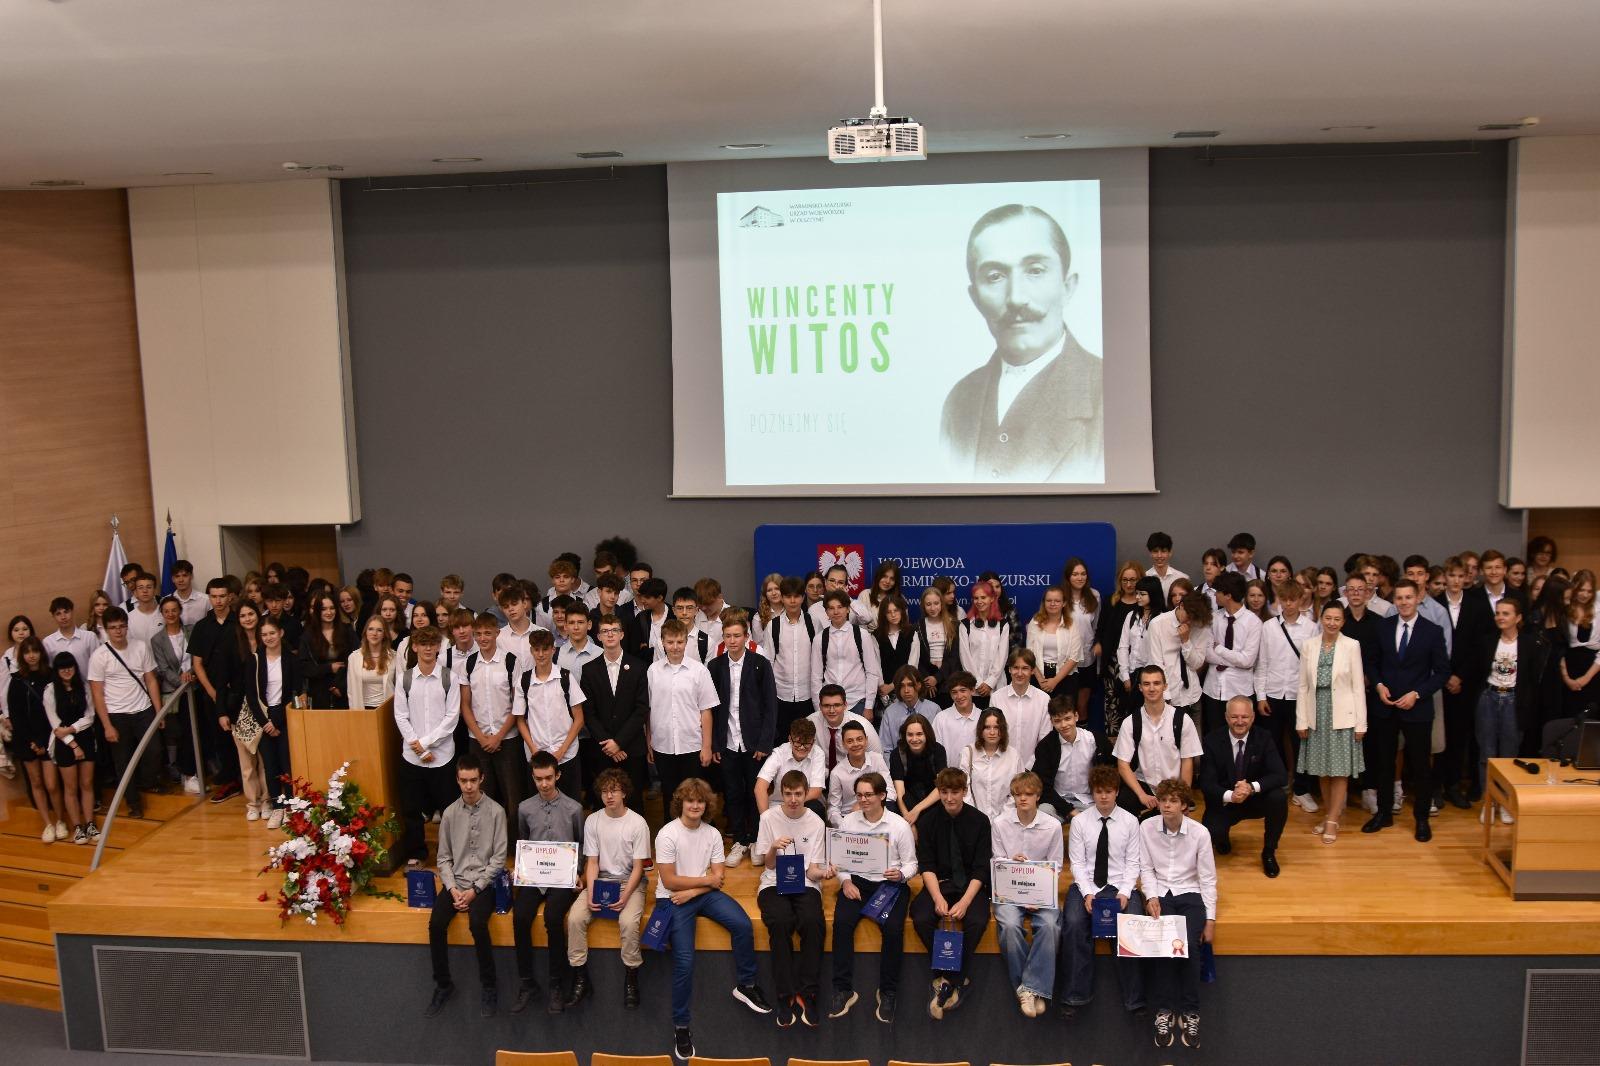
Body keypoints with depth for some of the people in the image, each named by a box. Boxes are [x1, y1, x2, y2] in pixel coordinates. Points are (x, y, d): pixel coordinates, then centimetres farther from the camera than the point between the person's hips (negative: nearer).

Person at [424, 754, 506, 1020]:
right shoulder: (450, 813, 4)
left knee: (477, 924, -30)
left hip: (484, 882, -3)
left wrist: (474, 890, -13)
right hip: (455, 881, 3)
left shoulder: (495, 812, -5)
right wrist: (453, 888, -8)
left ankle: (489, 988, -13)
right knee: (436, 924, -23)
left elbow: (499, 858, -6)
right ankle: (443, 985, -4)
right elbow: (444, 858, 8)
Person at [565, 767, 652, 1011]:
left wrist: (625, 896, -20)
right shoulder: (592, 821, 0)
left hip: (630, 882, -3)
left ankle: (631, 980, -11)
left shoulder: (637, 823, -9)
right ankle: (581, 979, -8)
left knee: (628, 922, -31)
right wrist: (590, 894, -15)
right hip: (600, 880, 3)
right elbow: (592, 862, 0)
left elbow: (638, 867, -7)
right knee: (575, 918, -22)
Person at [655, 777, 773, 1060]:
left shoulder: (712, 834, 3)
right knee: (684, 961, -21)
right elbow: (669, 881, -13)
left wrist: (692, 891, -14)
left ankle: (745, 985, 5)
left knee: (743, 925, -18)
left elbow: (719, 875, 2)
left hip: (704, 894, 5)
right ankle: (681, 1026, -5)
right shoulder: (667, 835, -12)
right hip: (672, 898, -4)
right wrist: (706, 880, -8)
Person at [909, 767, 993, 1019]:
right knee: (921, 919, -27)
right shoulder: (929, 820, -2)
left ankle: (950, 982, -17)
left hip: (971, 884, -1)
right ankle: (960, 981, -14)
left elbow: (981, 868, -7)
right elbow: (926, 865, -3)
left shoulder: (979, 821, -5)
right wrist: (938, 898, -19)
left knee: (976, 921, -31)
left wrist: (965, 901, -21)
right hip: (939, 883, 1)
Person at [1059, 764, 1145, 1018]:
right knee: (1074, 925, -28)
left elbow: (1132, 862, 2)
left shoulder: (1130, 822, 4)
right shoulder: (1079, 822, 3)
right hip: (1086, 885, 0)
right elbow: (1076, 863, 1)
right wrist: (1087, 894, -13)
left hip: (1121, 886, 0)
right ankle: (1075, 996, -19)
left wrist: (1124, 893, -12)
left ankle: (1134, 999, -17)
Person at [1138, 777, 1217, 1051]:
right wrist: (1151, 897, -15)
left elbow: (1208, 878, -2)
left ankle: (1190, 1014, -12)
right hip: (1159, 892, 0)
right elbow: (1146, 868, 2)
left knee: (1189, 946, -26)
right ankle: (1163, 1012, -16)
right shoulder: (1147, 828, -5)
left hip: (1190, 893, 0)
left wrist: (1210, 919, -4)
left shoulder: (1199, 832, -7)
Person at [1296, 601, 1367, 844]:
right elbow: (1303, 685, 4)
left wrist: (1361, 723, -6)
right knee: (1322, 768, 10)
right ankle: (1328, 813, 23)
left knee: (1340, 769, 1)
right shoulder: (1308, 645, 2)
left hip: (1342, 714, -3)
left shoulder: (1351, 646, -5)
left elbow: (1358, 686, -4)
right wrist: (1301, 720, 1)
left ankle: (1333, 820, 8)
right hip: (1317, 713, 3)